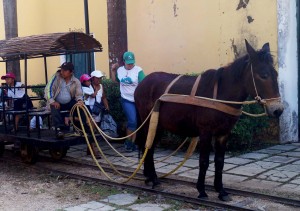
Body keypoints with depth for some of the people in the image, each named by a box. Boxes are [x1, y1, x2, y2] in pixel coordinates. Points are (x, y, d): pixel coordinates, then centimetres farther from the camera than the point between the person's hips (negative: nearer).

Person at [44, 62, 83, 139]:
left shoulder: (76, 81, 1)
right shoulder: (56, 77, -6)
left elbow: (79, 94, -3)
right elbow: (48, 89, -10)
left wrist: (80, 100, -28)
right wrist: (52, 101, -23)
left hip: (69, 103, 2)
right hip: (57, 103, -2)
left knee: (80, 105, -25)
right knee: (55, 109, -34)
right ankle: (59, 129, -38)